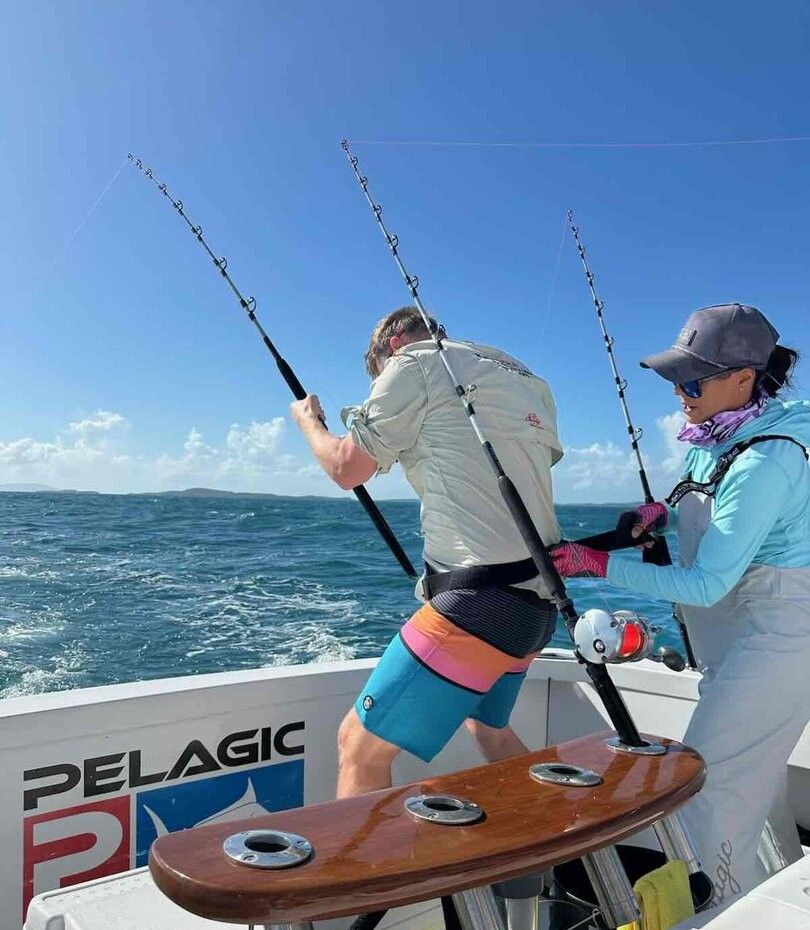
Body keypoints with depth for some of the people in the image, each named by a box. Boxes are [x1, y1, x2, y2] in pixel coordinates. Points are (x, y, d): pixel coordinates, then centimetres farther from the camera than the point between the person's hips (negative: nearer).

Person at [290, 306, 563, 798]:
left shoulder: (415, 364, -1)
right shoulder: (527, 379, 20)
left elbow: (347, 468, 2)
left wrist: (308, 419, 22)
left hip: (481, 600, -9)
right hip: (539, 599, 9)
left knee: (360, 745, -2)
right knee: (491, 730, 31)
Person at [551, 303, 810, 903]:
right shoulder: (714, 437, 2)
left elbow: (706, 585, -25)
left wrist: (598, 564, -22)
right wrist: (664, 512, 2)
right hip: (735, 635, 10)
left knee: (705, 792, -8)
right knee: (752, 780, 23)